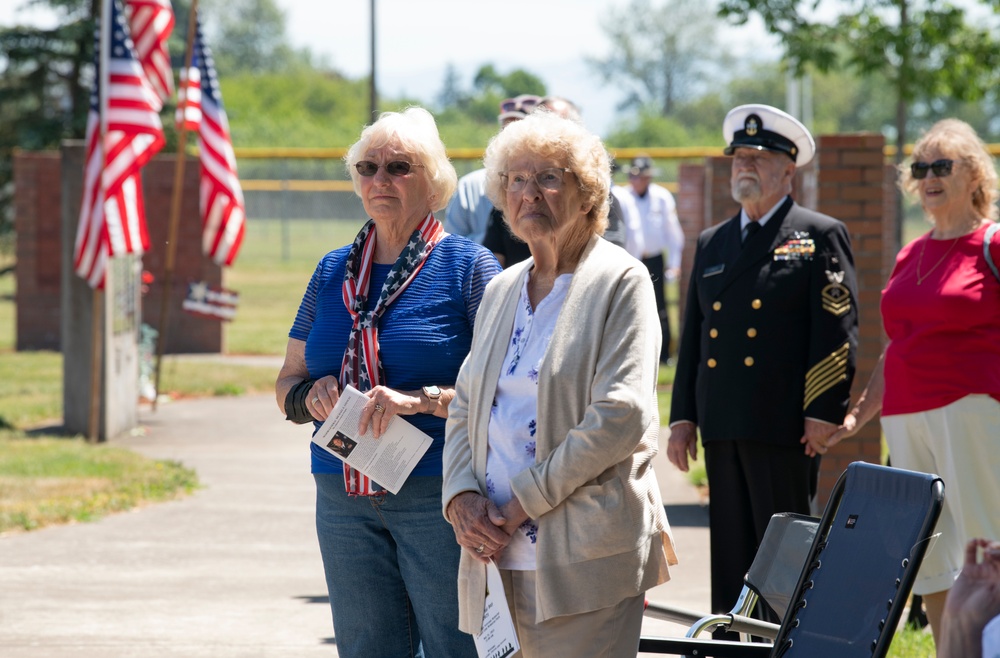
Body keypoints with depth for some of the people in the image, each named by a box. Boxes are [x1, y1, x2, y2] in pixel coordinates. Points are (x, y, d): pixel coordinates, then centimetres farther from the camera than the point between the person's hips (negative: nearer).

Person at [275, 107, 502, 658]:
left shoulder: (467, 266, -1)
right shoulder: (332, 271, 14)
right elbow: (287, 382, 18)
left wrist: (424, 399, -21)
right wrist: (310, 395, -4)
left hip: (438, 498, -5)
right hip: (344, 502, 5)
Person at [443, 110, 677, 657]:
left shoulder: (620, 282, -3)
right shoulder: (501, 290, 18)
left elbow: (622, 416, -14)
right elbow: (464, 408, 19)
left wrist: (525, 500, -13)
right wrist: (461, 495, -1)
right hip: (502, 558, 6)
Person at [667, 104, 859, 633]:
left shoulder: (820, 237, 1)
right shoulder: (711, 243, 19)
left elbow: (838, 329, -5)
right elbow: (692, 335, 19)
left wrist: (824, 412, -13)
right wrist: (683, 415, 11)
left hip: (785, 427, -6)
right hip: (722, 429, 6)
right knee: (730, 555, 8)